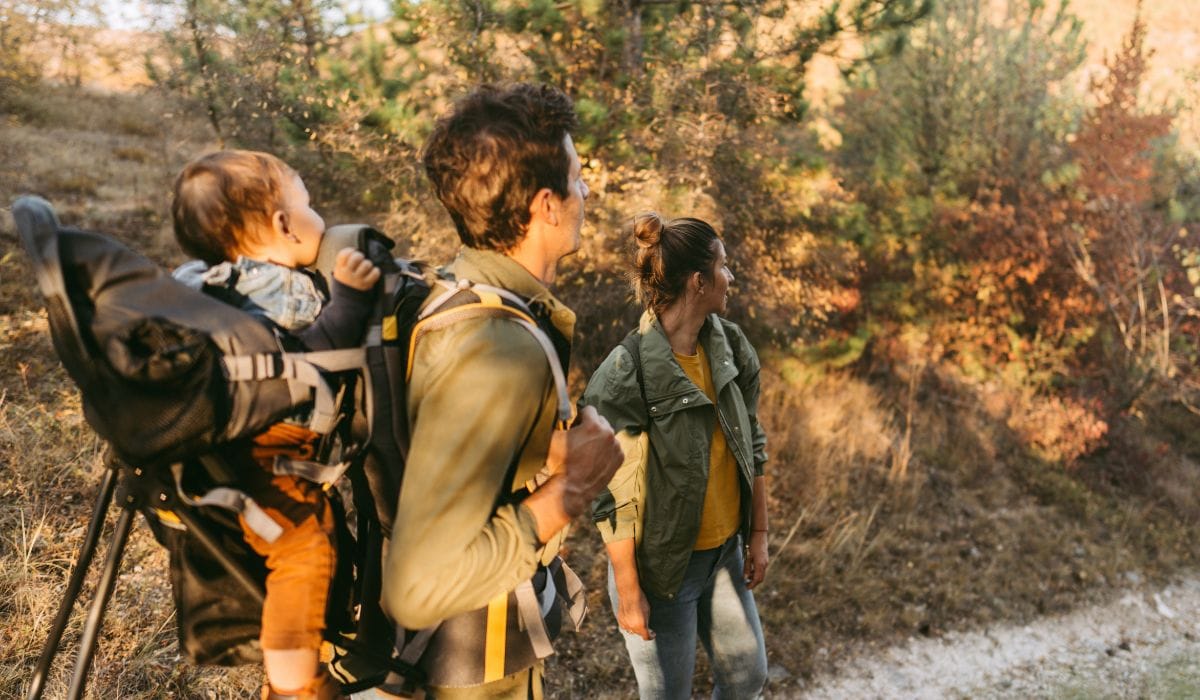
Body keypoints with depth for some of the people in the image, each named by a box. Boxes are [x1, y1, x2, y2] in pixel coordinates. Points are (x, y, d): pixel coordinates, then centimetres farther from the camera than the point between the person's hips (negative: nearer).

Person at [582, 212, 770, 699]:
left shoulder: (730, 347, -3)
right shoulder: (625, 376, -23)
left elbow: (752, 446, 7)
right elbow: (612, 497, -19)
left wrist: (758, 533, 10)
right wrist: (629, 593, -15)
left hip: (725, 552, 6)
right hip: (662, 566, -6)